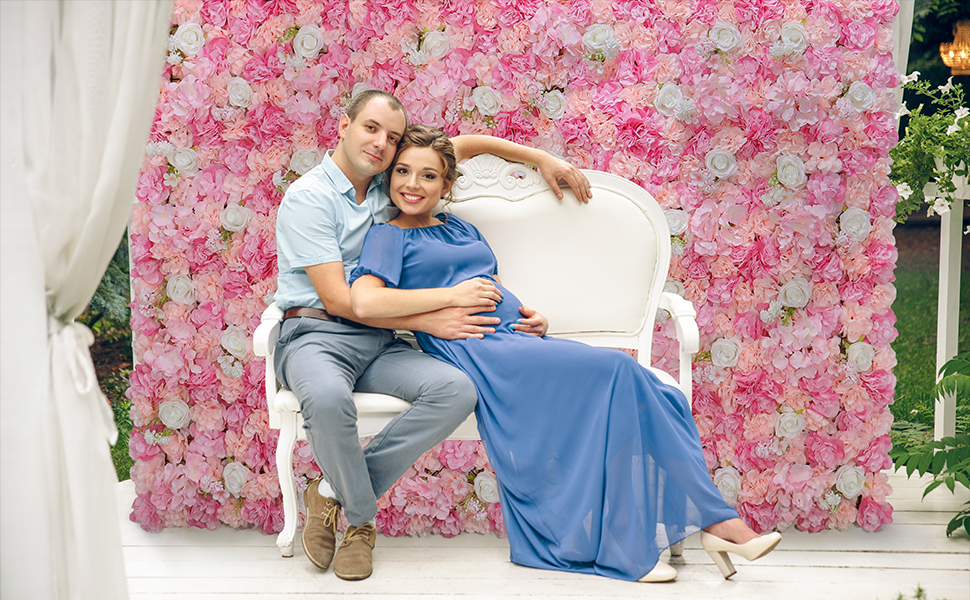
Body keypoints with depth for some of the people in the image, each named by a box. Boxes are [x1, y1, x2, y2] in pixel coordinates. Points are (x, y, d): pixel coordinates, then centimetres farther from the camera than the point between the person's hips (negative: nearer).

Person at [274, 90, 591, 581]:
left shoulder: (388, 181, 14)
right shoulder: (308, 196, -6)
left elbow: (464, 144, 28)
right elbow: (338, 299, -13)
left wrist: (543, 159, 23)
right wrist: (429, 321, -13)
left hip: (378, 342, 6)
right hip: (316, 334, -6)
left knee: (457, 390, -24)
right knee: (329, 398, -42)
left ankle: (336, 493, -16)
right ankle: (361, 517, -13)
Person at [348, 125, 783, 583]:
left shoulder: (461, 228, 29)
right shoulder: (389, 236, 8)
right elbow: (364, 302, -11)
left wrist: (532, 317, 5)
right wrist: (453, 295, -9)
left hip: (519, 338, 7)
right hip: (476, 350, -7)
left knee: (642, 392, -17)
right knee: (615, 372, -25)